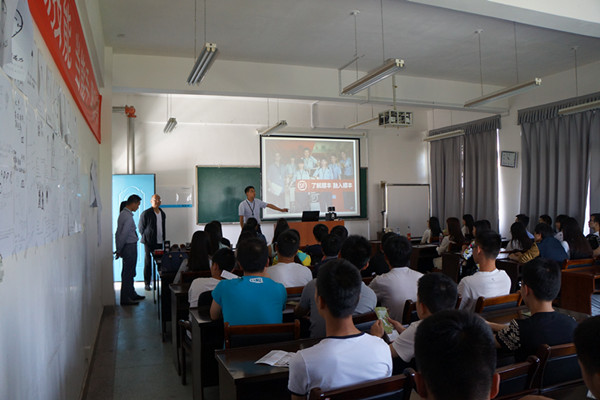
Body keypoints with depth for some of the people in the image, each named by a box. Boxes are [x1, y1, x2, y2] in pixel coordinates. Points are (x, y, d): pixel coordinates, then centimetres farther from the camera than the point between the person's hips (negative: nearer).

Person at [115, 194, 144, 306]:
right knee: (128, 273, -2)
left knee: (130, 272, 18)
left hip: (127, 247, 10)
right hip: (130, 247, -10)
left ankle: (132, 294, 30)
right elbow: (123, 234, -21)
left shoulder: (123, 213, 11)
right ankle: (125, 299, 5)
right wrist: (119, 250, -11)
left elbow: (118, 233, 14)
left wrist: (119, 249, 16)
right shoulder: (129, 217, -19)